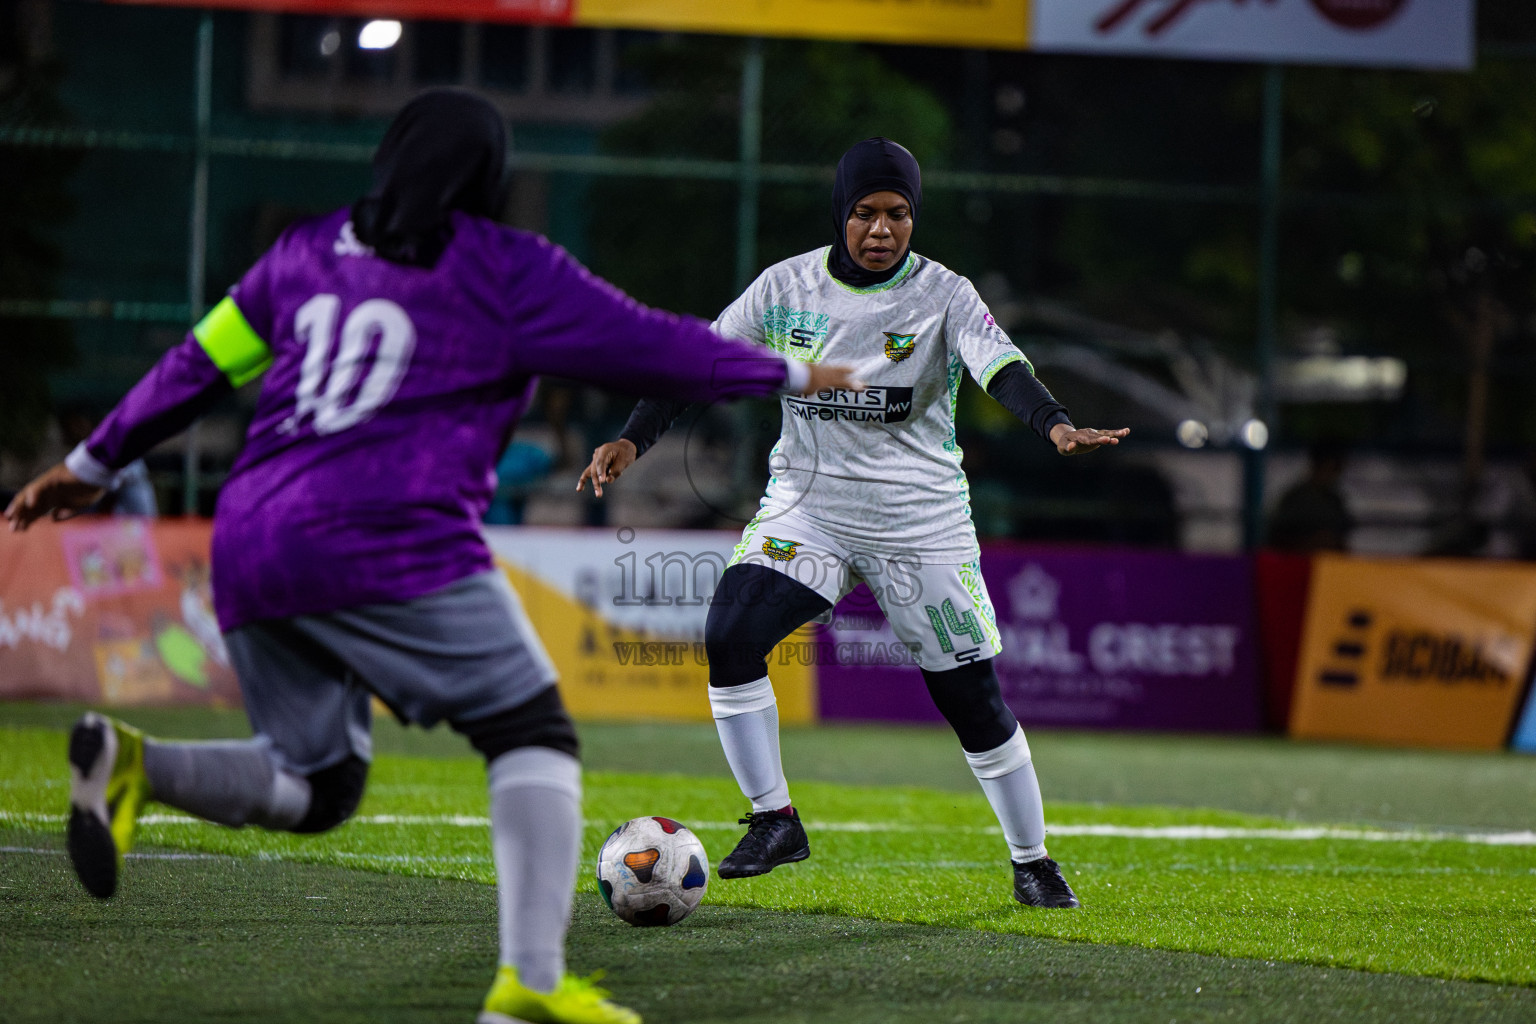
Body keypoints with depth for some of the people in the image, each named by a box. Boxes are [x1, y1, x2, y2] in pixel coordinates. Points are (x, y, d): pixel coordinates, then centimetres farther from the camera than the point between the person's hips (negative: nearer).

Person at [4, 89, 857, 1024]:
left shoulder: (306, 253, 20)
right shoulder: (505, 269, 5)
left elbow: (201, 366, 24)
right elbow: (646, 347, 8)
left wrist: (92, 466, 35)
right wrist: (790, 376, 22)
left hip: (247, 551, 6)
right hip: (390, 543, -6)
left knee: (317, 788, 17)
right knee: (534, 734, 1)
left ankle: (133, 764, -9)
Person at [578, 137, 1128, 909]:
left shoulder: (943, 295, -7)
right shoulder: (787, 287, -1)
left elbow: (1002, 369, -23)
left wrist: (1056, 425, -42)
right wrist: (632, 440, -10)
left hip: (921, 517, -2)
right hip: (806, 501, 2)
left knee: (973, 698, -1)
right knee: (730, 640, -21)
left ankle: (1031, 862, 18)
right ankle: (774, 820, -7)